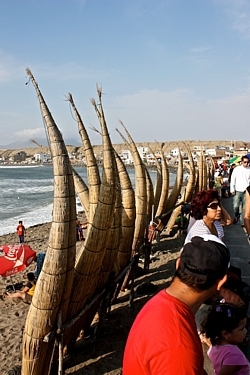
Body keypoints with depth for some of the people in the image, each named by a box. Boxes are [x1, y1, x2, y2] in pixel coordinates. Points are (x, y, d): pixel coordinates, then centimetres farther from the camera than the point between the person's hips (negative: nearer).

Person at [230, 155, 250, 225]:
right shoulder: (236, 169, 0)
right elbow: (232, 180, 3)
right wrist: (232, 190, -1)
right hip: (238, 191, 0)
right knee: (235, 206, -6)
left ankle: (243, 222, 16)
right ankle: (236, 216, 24)